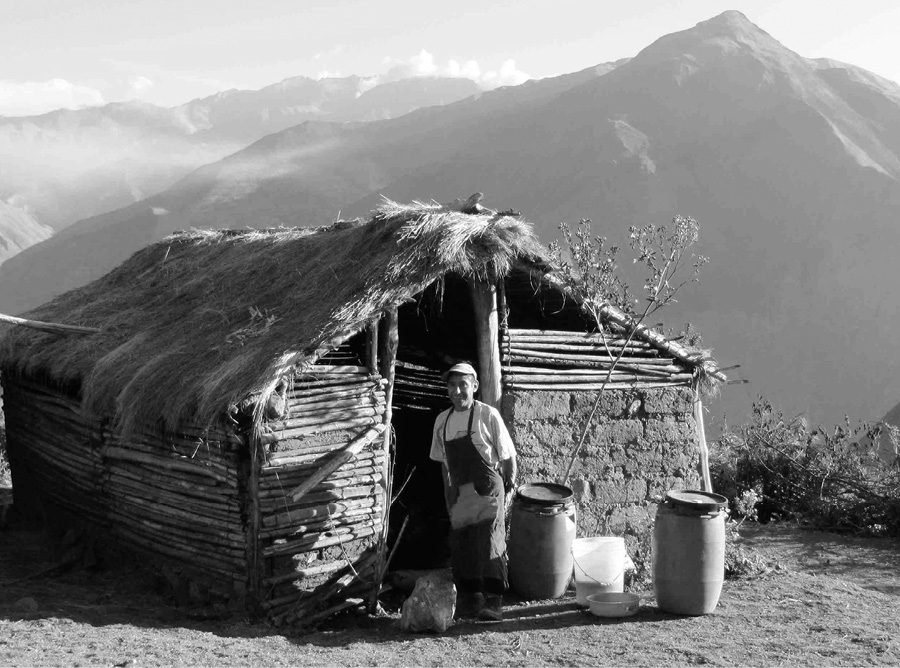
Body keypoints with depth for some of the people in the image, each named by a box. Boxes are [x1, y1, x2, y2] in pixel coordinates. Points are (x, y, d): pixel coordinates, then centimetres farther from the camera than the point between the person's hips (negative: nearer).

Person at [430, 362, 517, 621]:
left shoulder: (487, 415, -8)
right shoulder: (442, 420, 7)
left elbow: (507, 456, -3)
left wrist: (508, 487, -2)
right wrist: (449, 494, 13)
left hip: (486, 489, -5)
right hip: (459, 493, 5)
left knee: (490, 545, -10)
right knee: (460, 548, 7)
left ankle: (494, 602, -5)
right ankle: (469, 600, 19)